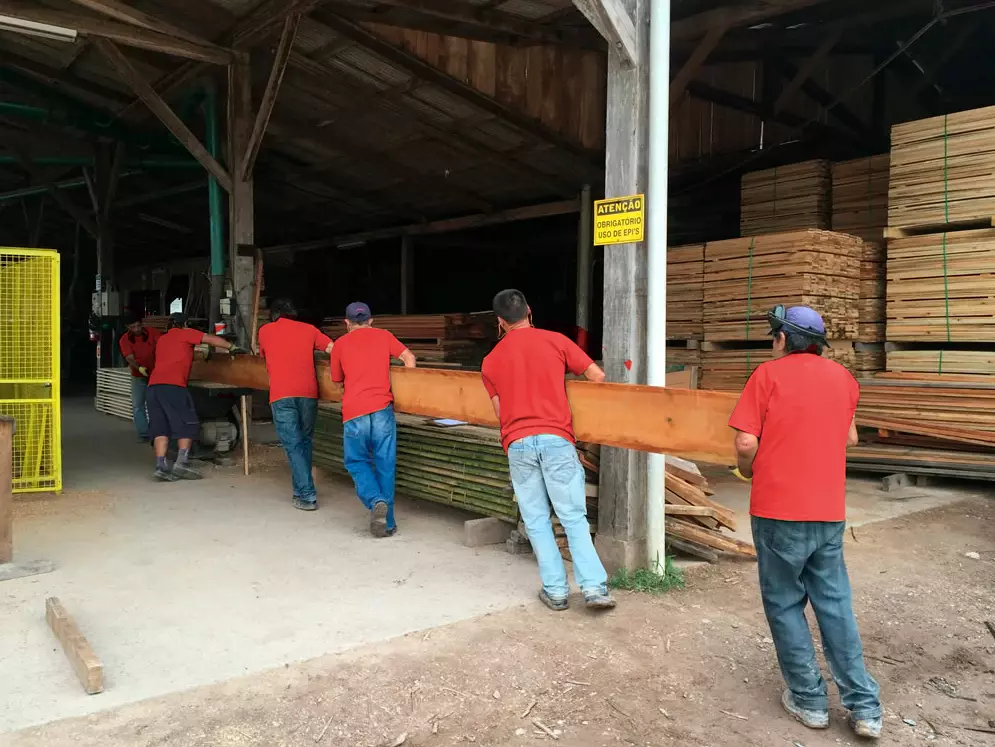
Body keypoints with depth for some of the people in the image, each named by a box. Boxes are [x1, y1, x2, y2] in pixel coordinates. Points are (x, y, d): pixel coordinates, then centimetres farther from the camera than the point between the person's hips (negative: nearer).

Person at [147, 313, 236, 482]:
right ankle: (181, 463, -10)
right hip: (172, 385, -6)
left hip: (154, 385, 7)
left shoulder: (162, 339, 31)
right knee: (187, 425, 0)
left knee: (160, 427, 3)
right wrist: (232, 347, 14)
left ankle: (161, 467, -7)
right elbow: (212, 339, 6)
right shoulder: (185, 333, 12)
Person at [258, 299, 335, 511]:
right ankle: (302, 490, 20)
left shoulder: (265, 331, 16)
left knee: (293, 445, -1)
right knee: (304, 441, 16)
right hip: (308, 392, 2)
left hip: (282, 395, -2)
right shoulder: (309, 329, 16)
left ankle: (307, 496, -7)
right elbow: (334, 349, 6)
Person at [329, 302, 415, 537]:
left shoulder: (340, 344, 14)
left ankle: (376, 501, -11)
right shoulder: (383, 336, 15)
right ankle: (388, 523, 9)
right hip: (382, 409, 1)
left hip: (354, 413, 0)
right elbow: (409, 358, 7)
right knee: (385, 465, 7)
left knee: (357, 462, 14)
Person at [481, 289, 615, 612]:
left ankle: (555, 591, 11)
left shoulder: (491, 360, 12)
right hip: (556, 439, -1)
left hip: (518, 444, 1)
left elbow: (500, 412, 15)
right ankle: (595, 588, -2)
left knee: (536, 520, 10)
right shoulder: (555, 341, 5)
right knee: (574, 517, 4)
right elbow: (597, 377, 5)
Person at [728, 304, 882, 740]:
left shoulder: (768, 374, -7)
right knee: (835, 603, 14)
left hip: (778, 509, -4)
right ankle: (864, 708, 15)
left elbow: (746, 443, -13)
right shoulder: (842, 377, 8)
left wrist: (748, 471, 7)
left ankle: (809, 701, 17)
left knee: (785, 604, 10)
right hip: (830, 511, 5)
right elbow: (850, 438, 18)